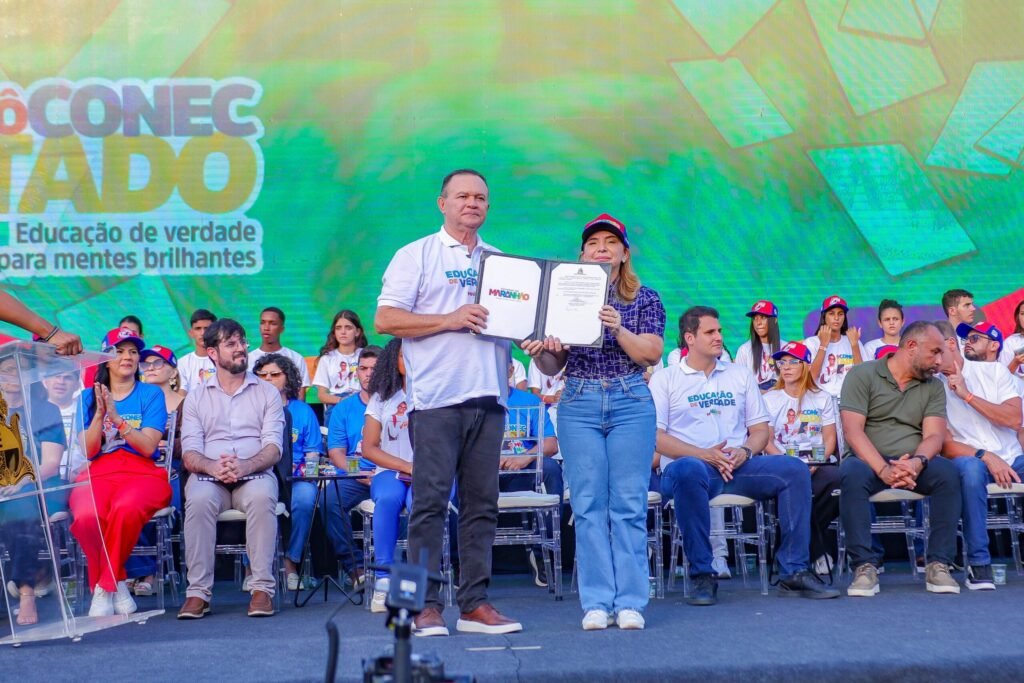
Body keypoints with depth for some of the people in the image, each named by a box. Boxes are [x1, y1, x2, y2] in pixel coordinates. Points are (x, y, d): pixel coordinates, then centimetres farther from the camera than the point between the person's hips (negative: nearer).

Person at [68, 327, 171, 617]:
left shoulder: (151, 394, 11)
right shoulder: (88, 397, 17)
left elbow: (148, 446, -2)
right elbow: (88, 451, 7)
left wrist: (116, 417, -12)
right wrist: (99, 414, -7)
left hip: (142, 473, -1)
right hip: (97, 473, 1)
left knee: (126, 508, -39)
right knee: (86, 516, -36)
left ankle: (104, 587, -18)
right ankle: (117, 583, -13)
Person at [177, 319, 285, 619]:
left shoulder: (267, 392, 14)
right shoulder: (196, 397, 16)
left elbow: (273, 447, 2)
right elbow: (189, 453, 4)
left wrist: (244, 466, -20)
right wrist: (213, 467, -19)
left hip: (255, 474, 0)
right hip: (209, 475, 1)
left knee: (262, 496, -36)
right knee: (199, 499, -34)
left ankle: (262, 588, -33)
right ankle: (198, 592, -31)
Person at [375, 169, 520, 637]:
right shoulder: (416, 256, 5)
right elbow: (385, 319, -4)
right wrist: (449, 320, -12)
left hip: (488, 396, 5)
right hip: (436, 399, -5)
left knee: (481, 504, 5)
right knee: (431, 502, -5)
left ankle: (475, 603, 10)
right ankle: (426, 605, -1)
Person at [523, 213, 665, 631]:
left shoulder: (645, 299, 9)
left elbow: (652, 354, -3)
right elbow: (553, 367, 11)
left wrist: (619, 330, -19)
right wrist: (539, 352, -12)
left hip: (631, 403, -1)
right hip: (579, 404, 1)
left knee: (629, 505, -3)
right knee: (588, 506, -1)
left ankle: (630, 601, 1)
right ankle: (596, 602, 3)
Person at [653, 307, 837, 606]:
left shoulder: (740, 375, 22)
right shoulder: (665, 379, 9)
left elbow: (761, 429, 17)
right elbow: (655, 437, -4)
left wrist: (745, 451, -7)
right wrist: (703, 454, -17)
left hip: (738, 467, 4)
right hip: (690, 464, -4)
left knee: (794, 469, -19)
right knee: (688, 471, -40)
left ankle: (794, 572, -15)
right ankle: (702, 576, -30)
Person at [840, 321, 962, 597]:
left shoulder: (933, 387, 14)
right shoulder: (862, 375, 2)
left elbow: (934, 435, 1)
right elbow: (853, 431, -10)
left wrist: (917, 462, -23)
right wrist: (883, 469, -25)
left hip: (915, 466, 3)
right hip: (870, 461, -3)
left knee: (948, 471, -28)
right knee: (852, 473, -36)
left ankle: (938, 565, -23)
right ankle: (865, 567, -32)